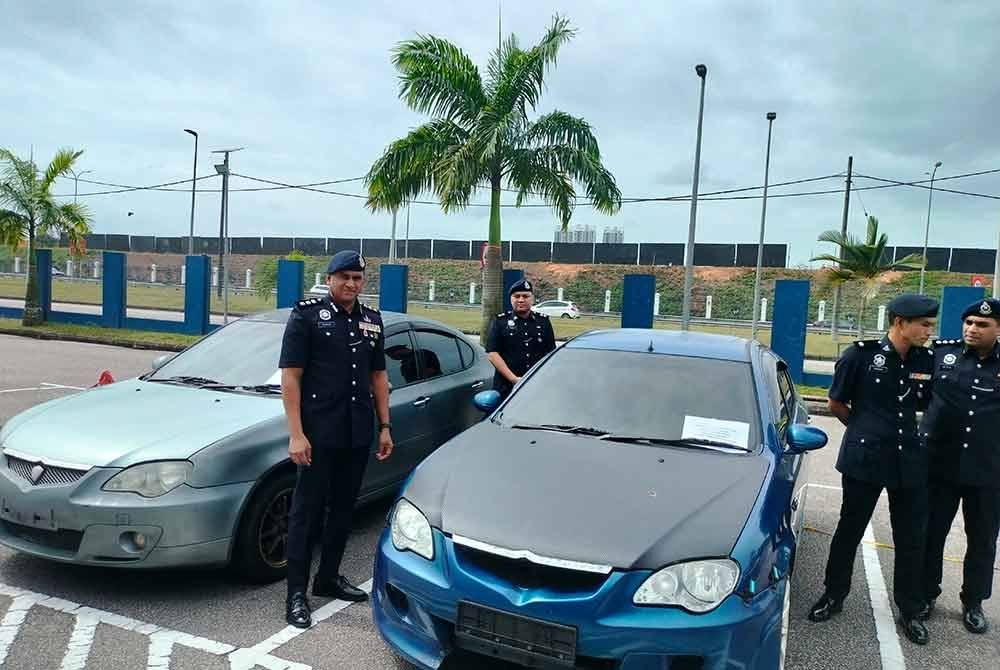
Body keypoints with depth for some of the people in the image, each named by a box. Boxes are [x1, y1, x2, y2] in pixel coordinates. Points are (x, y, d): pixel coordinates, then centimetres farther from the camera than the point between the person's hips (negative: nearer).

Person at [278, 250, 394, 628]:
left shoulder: (372, 320, 12)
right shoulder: (307, 315, -5)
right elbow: (290, 376, -9)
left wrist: (385, 427, 11)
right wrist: (296, 434, -16)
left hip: (358, 434, 6)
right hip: (319, 433, -5)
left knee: (343, 508, 14)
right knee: (307, 511, 1)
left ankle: (328, 579, 29)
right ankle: (296, 594, 10)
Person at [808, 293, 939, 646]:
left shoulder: (926, 361, 1)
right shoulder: (862, 354, -11)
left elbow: (924, 405, 17)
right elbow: (836, 404, 1)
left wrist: (898, 429, 6)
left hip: (909, 461, 4)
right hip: (864, 459, -3)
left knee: (911, 539, 11)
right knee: (849, 531, 10)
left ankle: (910, 610, 27)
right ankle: (833, 596, 27)